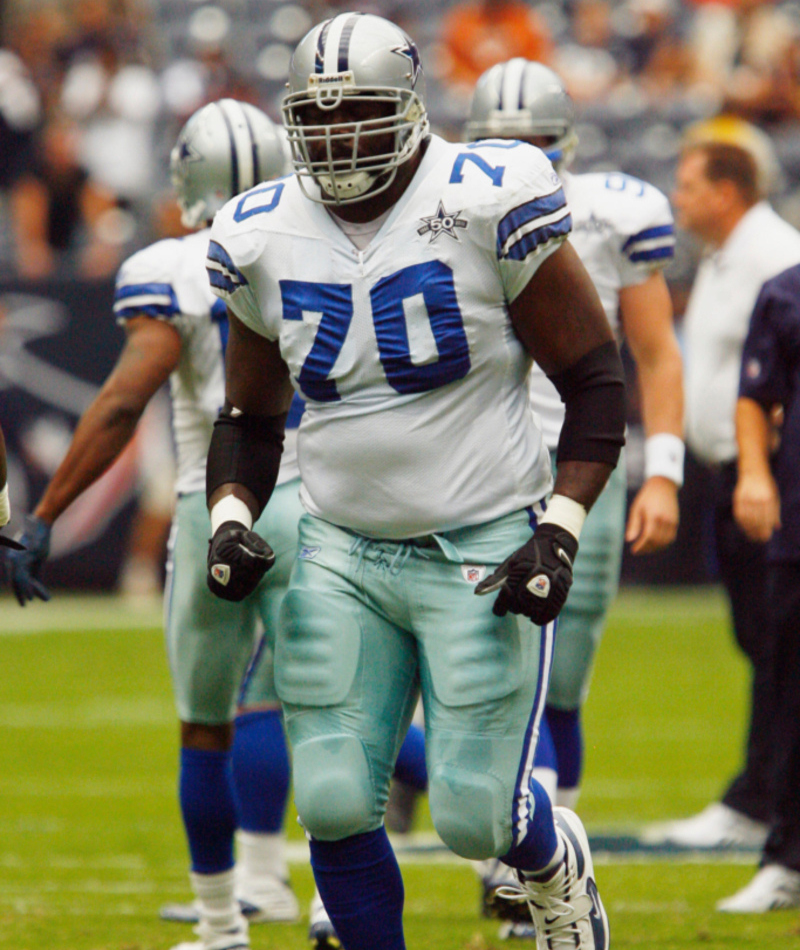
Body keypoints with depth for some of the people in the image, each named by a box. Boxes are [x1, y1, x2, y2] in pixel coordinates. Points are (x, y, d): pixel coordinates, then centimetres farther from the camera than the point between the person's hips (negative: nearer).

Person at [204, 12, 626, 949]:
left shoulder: (489, 207, -12)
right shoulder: (262, 240, 2)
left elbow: (596, 382, -7)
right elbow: (249, 416, 16)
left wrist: (559, 531, -16)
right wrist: (230, 519, -2)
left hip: (484, 554, -4)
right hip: (341, 556, 4)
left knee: (474, 817, -4)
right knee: (334, 807, -5)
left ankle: (553, 860, 33)